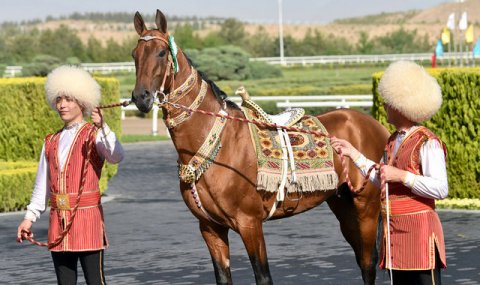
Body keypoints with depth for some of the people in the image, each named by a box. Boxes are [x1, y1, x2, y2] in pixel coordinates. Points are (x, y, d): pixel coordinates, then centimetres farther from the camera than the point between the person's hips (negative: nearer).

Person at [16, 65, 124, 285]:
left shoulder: (94, 136, -1)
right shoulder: (51, 142, 16)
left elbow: (116, 157, -22)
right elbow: (42, 185, 18)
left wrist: (102, 128, -35)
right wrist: (29, 217, 11)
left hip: (87, 216, -6)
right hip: (58, 219, 6)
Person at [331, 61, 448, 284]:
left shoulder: (427, 143, -13)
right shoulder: (393, 141, 15)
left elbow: (440, 189, -19)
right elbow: (382, 181, 25)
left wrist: (401, 176, -22)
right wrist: (353, 154, 23)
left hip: (419, 227, -9)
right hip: (394, 230, 9)